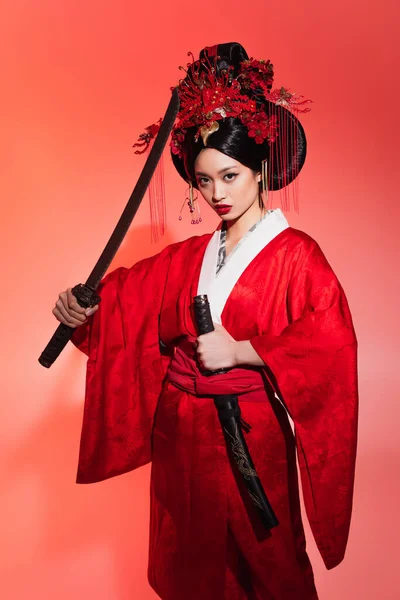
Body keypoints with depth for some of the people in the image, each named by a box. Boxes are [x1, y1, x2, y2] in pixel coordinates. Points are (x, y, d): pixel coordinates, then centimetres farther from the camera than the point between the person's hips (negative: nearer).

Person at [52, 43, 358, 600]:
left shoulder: (295, 254, -11)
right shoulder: (188, 256, 5)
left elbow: (332, 340, -22)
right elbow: (128, 293, -1)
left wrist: (239, 350, -22)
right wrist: (84, 305, -21)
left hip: (249, 436, -4)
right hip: (178, 432, 5)